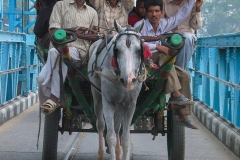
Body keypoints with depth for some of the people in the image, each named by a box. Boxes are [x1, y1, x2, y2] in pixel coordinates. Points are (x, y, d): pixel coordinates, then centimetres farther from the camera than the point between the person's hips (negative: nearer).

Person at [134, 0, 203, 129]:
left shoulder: (165, 24, 6)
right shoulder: (140, 26, -11)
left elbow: (180, 16, 15)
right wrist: (157, 47, -28)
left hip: (159, 63, 7)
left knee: (184, 75, -9)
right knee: (163, 55, -33)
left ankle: (183, 116, -9)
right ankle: (175, 94, -38)